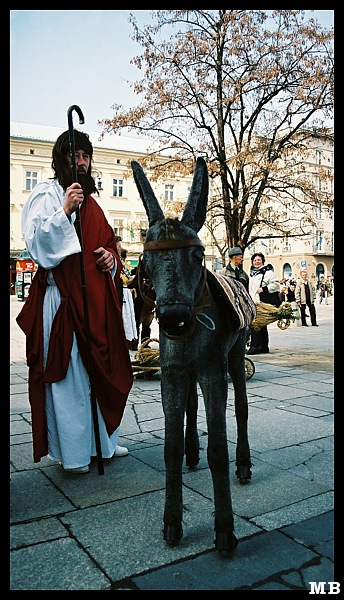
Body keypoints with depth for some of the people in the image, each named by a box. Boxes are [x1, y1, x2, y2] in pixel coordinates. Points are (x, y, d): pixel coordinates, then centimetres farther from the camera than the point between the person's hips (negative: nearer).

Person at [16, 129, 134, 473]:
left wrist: (110, 257, 4)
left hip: (97, 300, 8)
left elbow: (107, 243, 27)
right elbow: (37, 244, -15)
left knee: (101, 370, 13)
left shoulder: (90, 202, 20)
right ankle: (72, 452, 11)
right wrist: (64, 211, -26)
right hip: (63, 299, -8)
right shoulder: (47, 194, -2)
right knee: (68, 375, -4)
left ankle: (102, 441, 28)